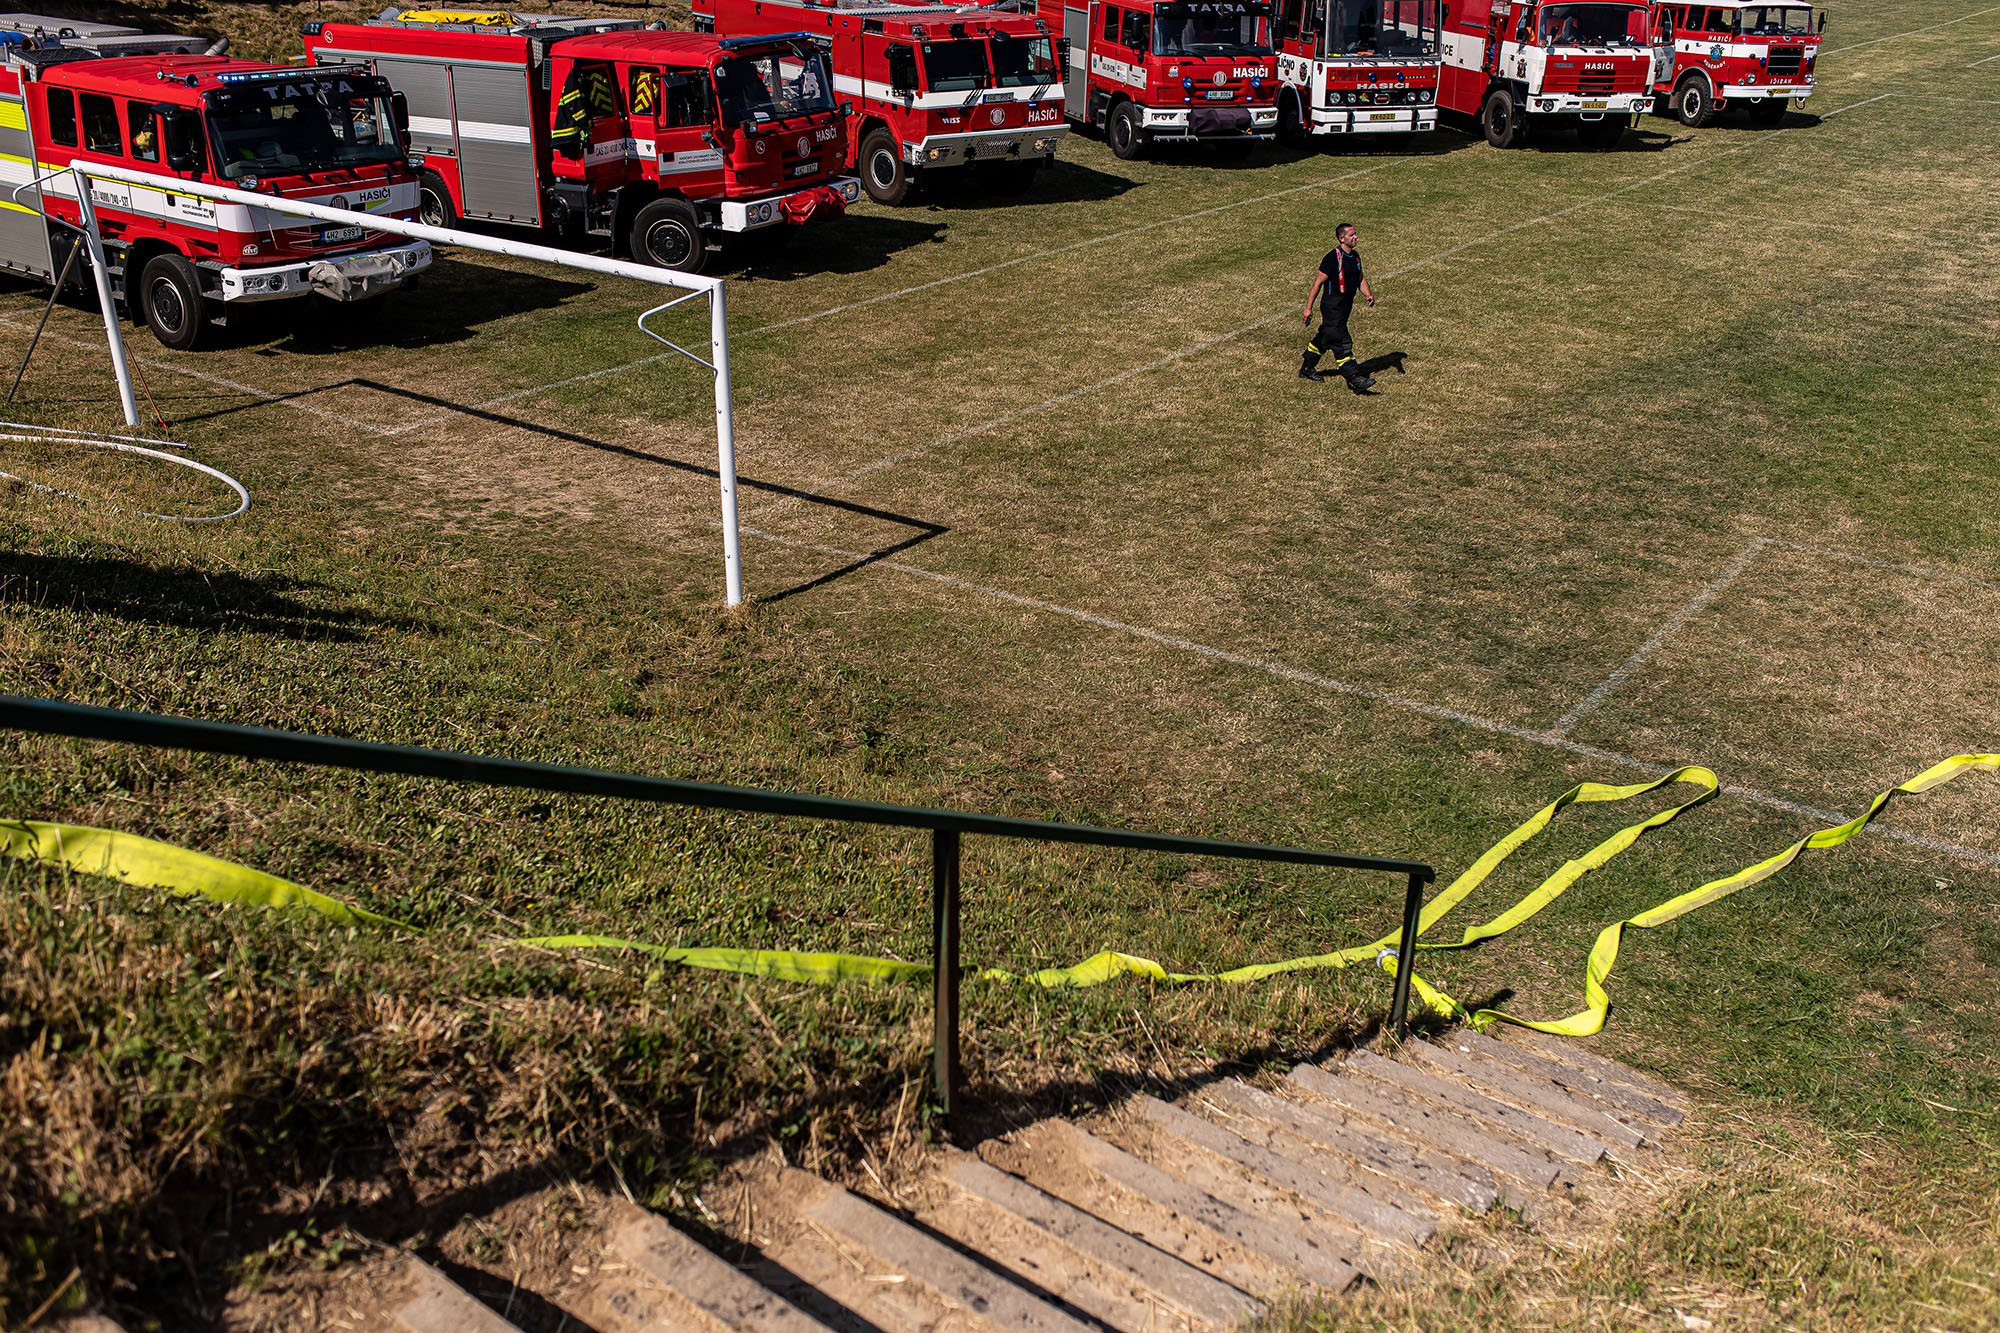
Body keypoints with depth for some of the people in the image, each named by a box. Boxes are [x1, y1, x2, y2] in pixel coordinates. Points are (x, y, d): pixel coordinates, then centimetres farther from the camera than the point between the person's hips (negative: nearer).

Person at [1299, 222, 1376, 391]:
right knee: (1342, 343, -10)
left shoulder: (1355, 256, 9)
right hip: (1332, 306, -9)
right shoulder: (1333, 257, -17)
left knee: (1325, 338, 20)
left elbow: (1360, 279, 22)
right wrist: (1308, 308, -14)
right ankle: (1355, 380, -13)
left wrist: (1368, 294, 2)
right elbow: (1318, 282, -14)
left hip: (1345, 306, 9)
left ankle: (1307, 369, 36)